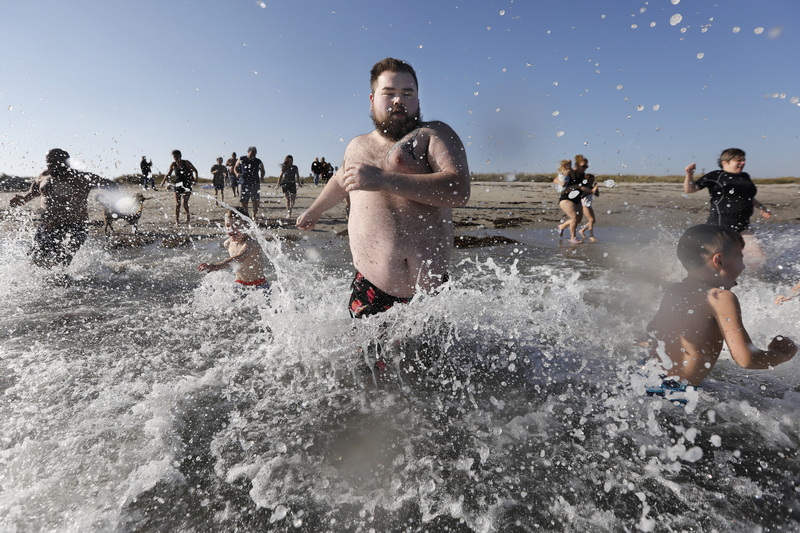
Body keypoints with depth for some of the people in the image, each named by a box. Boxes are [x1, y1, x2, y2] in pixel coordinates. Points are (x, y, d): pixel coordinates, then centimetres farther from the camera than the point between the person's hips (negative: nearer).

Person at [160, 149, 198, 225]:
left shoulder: (186, 163, -2)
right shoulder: (173, 165, 4)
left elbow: (195, 170, 6)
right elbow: (168, 174, 15)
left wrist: (195, 178, -10)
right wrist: (163, 181, 3)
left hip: (187, 185, -2)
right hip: (178, 185, 2)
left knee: (184, 203, -11)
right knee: (177, 204, 0)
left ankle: (188, 216, 16)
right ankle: (177, 220, 7)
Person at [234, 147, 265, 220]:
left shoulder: (258, 161, 5)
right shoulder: (241, 159, 5)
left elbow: (262, 171, 15)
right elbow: (235, 168, 15)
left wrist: (261, 177, -5)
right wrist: (237, 173, -6)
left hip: (255, 184, 0)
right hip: (244, 183, 0)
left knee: (255, 202, 1)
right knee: (243, 201, 0)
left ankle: (254, 216, 14)